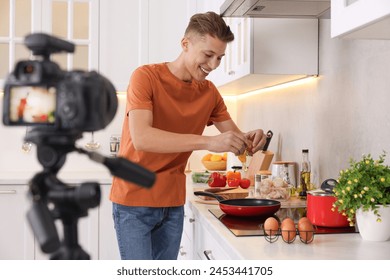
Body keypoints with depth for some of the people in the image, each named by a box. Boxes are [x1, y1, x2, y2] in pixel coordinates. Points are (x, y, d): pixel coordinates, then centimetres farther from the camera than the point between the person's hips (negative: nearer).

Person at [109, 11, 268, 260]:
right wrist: (208, 142, -36)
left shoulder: (209, 92, 4)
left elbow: (235, 137, 9)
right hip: (135, 201, -5)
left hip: (173, 202, 5)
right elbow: (141, 138, -28)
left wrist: (250, 140, -16)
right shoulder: (146, 77, -14)